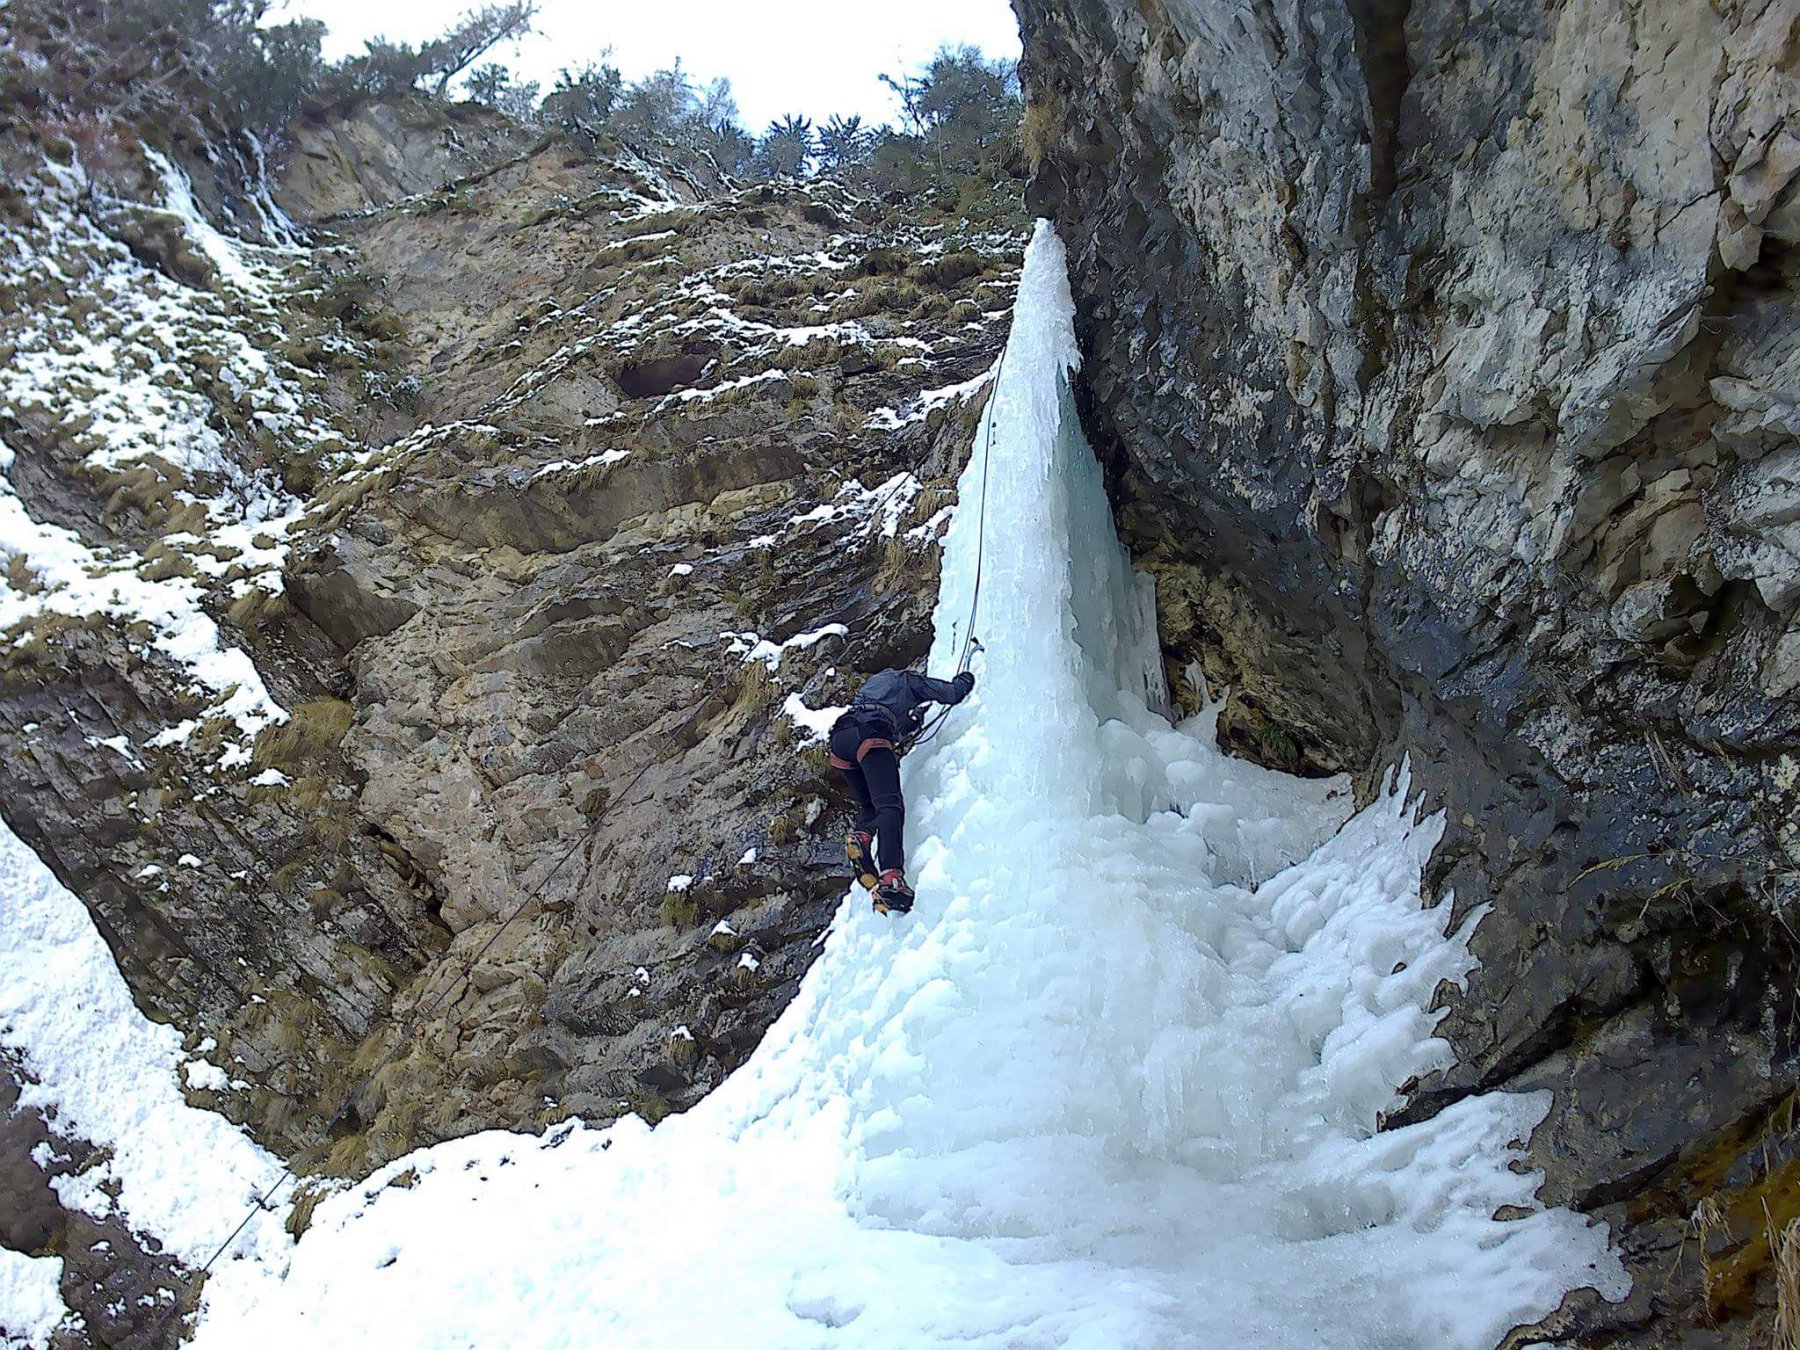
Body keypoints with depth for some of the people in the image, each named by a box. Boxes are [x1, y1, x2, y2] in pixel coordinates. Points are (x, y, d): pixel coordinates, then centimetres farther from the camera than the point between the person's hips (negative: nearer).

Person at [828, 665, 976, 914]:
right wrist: (966, 678, 47)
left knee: (870, 807, 19)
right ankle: (891, 879, -38)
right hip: (871, 736, -6)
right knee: (890, 806, -18)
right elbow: (952, 693, 25)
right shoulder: (911, 681, 27)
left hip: (839, 737, 6)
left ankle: (858, 837, -16)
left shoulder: (873, 681, 42)